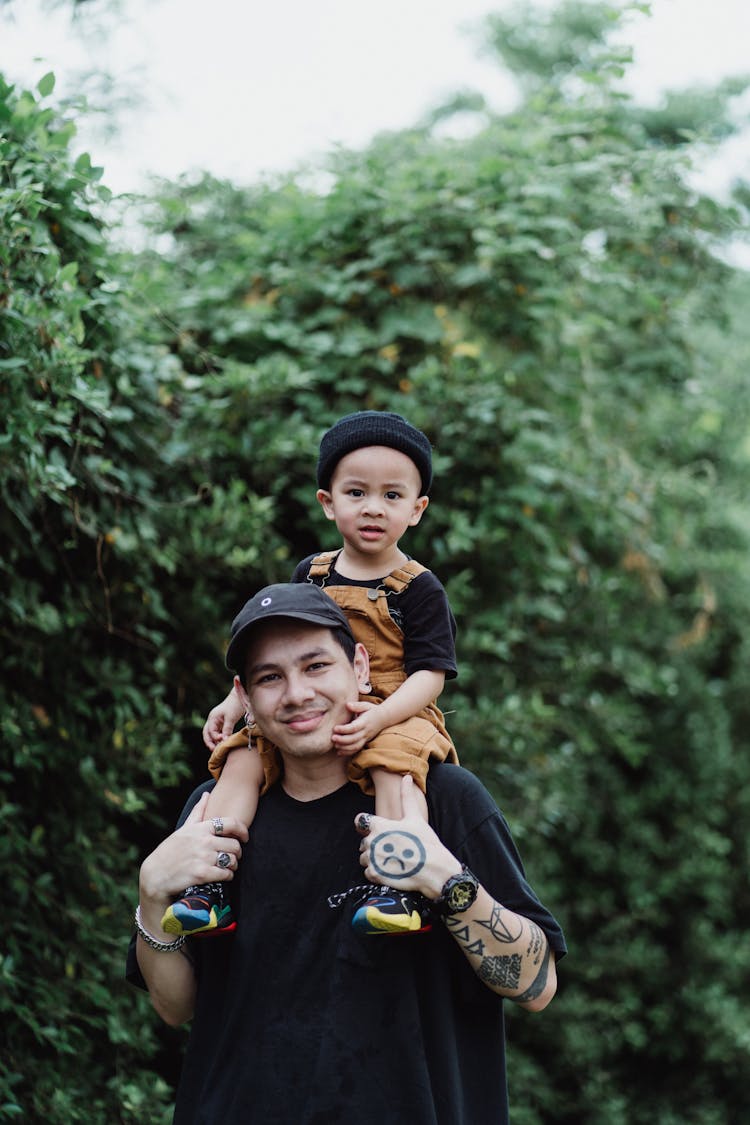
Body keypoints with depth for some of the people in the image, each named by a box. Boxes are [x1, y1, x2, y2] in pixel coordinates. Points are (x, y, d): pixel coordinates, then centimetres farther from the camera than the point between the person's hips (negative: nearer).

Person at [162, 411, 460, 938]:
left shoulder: (418, 588, -2)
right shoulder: (310, 575, 12)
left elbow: (429, 674, -10)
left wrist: (378, 718, -27)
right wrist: (235, 702, 9)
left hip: (395, 713, -5)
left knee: (394, 764, -38)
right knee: (243, 759, -16)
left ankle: (405, 891, -41)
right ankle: (210, 886, -21)